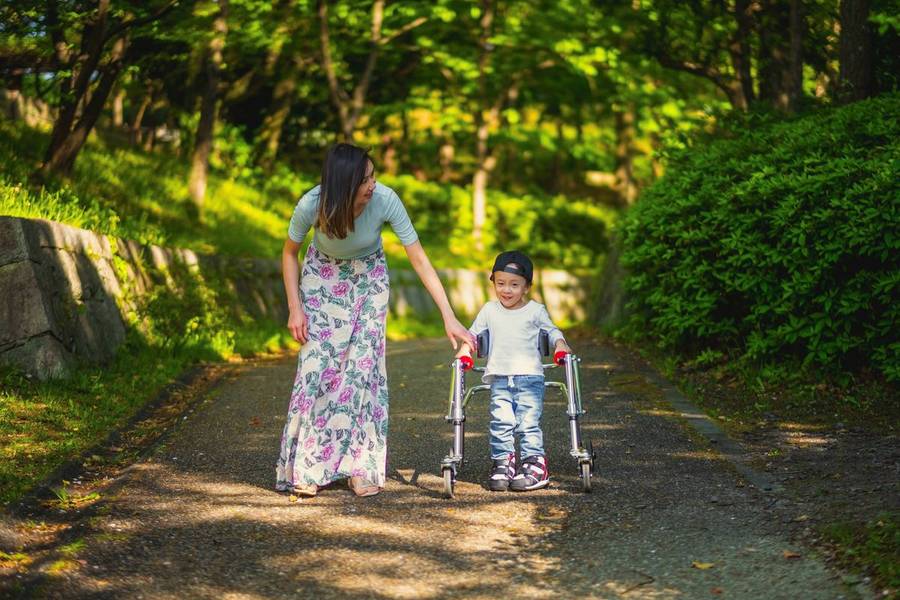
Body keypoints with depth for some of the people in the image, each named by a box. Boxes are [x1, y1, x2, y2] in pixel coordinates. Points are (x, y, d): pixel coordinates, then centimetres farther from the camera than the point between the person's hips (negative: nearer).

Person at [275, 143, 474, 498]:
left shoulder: (385, 200, -31)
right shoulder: (311, 205, -30)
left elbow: (419, 259, -27)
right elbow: (290, 253, -9)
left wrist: (449, 318, -30)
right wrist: (295, 308, -15)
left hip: (369, 278, 1)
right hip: (322, 277, 0)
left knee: (364, 365, -10)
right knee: (316, 364, -11)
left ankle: (361, 467, -3)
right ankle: (306, 468, -2)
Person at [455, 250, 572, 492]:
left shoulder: (535, 310, 3)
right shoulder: (489, 310, 10)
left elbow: (552, 330, 15)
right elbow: (474, 332, 21)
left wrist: (560, 344, -4)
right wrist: (465, 349, 4)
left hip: (530, 375, -2)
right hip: (499, 378, 2)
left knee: (528, 423, -8)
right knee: (500, 423, -5)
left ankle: (534, 465, -2)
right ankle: (502, 464, 3)